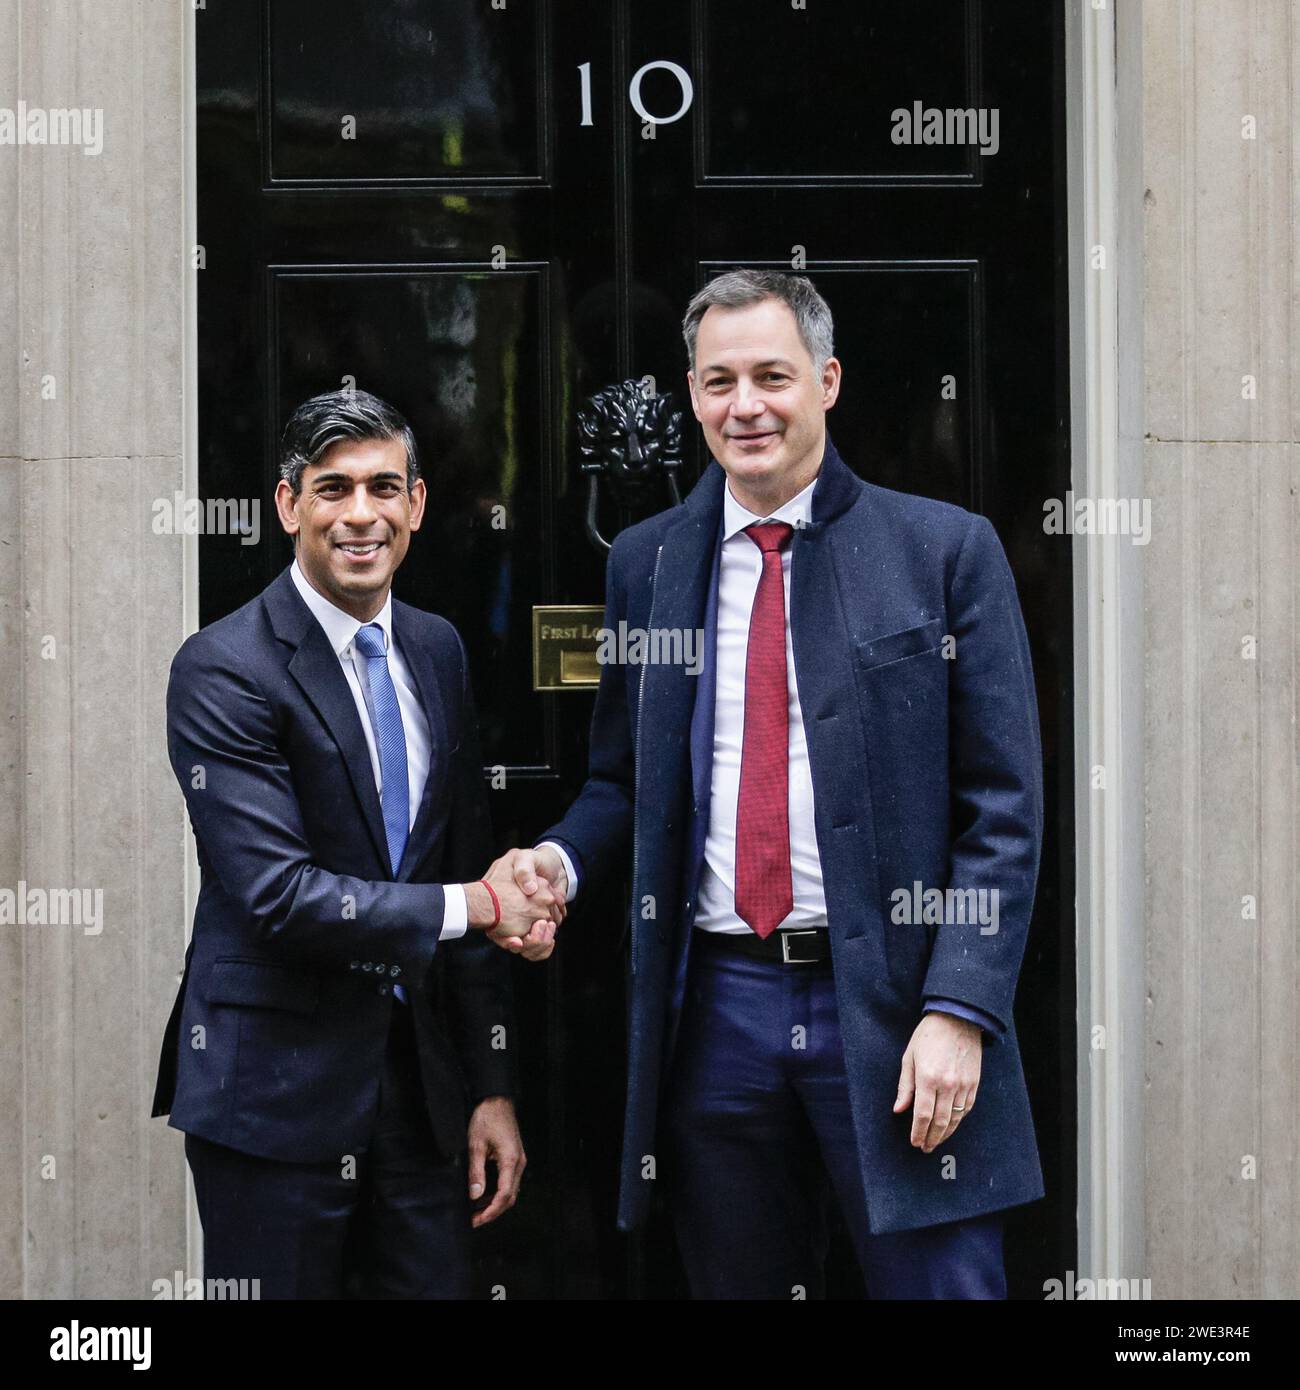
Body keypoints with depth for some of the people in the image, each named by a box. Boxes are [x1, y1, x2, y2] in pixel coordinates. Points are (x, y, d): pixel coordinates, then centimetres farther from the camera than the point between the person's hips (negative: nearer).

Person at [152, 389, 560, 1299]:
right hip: (276, 1085, -5)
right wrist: (471, 905, -11)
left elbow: (470, 866, 10)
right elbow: (277, 893, -20)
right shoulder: (224, 669, -12)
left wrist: (492, 1087, 8)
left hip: (421, 1077, 6)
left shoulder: (437, 651, 8)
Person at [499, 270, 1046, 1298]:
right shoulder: (645, 563, 9)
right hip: (716, 1009, 3)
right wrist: (560, 860, -4)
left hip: (888, 1002, -3)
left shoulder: (947, 549, -1)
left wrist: (959, 1012, -12)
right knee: (741, 1285, 12)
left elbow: (1003, 807, -3)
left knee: (942, 1283, -1)